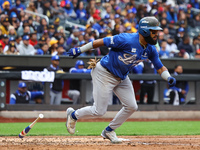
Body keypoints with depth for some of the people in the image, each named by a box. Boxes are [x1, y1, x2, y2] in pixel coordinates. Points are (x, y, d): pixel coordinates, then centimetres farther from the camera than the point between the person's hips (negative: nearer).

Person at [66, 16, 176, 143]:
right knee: (99, 111, -6)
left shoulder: (150, 49, -6)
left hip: (122, 78, 7)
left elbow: (160, 67, 2)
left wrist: (169, 78, -20)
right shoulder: (127, 40, -29)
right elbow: (102, 42, -22)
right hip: (105, 74, -7)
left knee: (131, 106, 1)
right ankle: (73, 114, 23)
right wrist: (79, 50, -15)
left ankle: (109, 131, 20)